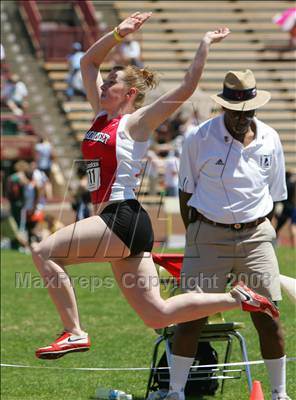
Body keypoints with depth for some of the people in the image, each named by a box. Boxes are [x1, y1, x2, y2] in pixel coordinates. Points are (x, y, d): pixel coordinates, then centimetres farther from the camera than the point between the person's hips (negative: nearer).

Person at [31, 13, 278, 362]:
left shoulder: (136, 121, -2)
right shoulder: (101, 114, 18)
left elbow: (187, 86, -9)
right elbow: (88, 63, 27)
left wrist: (205, 44, -3)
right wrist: (118, 34, 19)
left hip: (123, 218, -8)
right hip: (112, 221, 8)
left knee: (44, 252, -17)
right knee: (157, 314, 5)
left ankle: (74, 333, -14)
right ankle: (237, 298, 12)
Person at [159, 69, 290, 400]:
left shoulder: (270, 140, 4)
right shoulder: (200, 138, -4)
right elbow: (186, 192, 5)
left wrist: (260, 232, 7)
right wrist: (196, 239, 2)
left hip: (256, 236, 2)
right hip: (209, 234, -2)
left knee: (268, 317, -1)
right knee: (192, 316, -6)